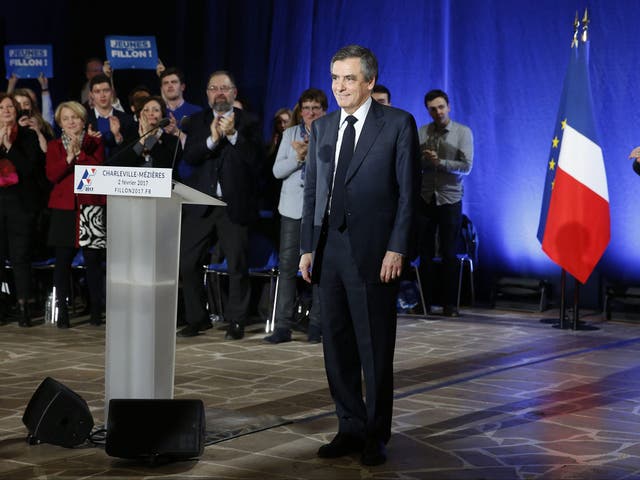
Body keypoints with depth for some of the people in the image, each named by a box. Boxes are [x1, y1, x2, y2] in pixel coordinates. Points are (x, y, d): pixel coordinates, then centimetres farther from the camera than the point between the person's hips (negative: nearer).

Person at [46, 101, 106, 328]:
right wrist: (69, 157, -14)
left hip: (91, 207, -1)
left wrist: (79, 153, -13)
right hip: (64, 208, 1)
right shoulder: (55, 146, 13)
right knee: (63, 260, -2)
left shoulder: (94, 143, 9)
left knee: (93, 260, -3)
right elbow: (52, 175, -2)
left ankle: (96, 310, 4)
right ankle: (62, 311, 2)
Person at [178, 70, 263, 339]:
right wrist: (212, 140, -18)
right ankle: (197, 319, 16)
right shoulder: (197, 121, 10)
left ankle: (236, 322, 12)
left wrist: (233, 134, -18)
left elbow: (255, 160, -10)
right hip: (200, 204, 3)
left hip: (234, 204, -3)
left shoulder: (248, 122, 3)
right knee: (187, 263, 3)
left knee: (237, 265, 1)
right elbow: (189, 157, -3)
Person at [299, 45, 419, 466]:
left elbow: (408, 191, -6)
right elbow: (312, 191, 15)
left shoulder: (398, 125, -3)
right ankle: (351, 428, 20)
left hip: (373, 252, -5)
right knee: (337, 345, 9)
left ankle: (376, 436, 11)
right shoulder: (322, 128, 13)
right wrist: (308, 247, 8)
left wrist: (396, 249, -12)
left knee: (375, 348, 1)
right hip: (329, 249, 5)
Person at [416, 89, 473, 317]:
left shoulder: (463, 132, 0)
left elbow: (466, 166, -8)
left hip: (450, 199, -2)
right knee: (425, 253, 5)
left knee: (449, 254, 2)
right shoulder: (421, 133, 7)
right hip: (424, 198, 2)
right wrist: (425, 159, -17)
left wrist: (440, 162, -17)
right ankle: (425, 302, 10)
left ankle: (450, 304, 7)